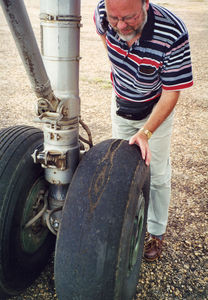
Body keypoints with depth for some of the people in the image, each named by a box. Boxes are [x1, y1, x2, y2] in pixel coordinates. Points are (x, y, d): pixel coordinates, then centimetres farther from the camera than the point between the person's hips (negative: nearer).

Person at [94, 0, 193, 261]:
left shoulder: (173, 35, -36)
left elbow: (170, 94, -27)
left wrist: (145, 132, -37)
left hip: (156, 111, -3)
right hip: (121, 105, 4)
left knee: (157, 174, 6)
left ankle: (156, 232, 27)